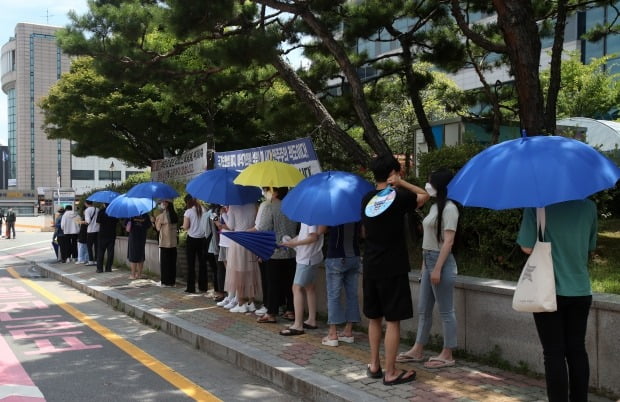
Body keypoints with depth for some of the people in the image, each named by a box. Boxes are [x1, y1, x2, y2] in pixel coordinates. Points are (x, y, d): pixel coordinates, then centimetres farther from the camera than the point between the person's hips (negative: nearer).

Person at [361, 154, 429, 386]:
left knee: (374, 318, 16)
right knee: (393, 320, 0)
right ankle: (390, 373, 4)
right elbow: (424, 195, 8)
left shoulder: (366, 200, 7)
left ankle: (374, 365, 24)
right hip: (392, 269, -6)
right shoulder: (398, 197, -10)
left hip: (370, 267, 6)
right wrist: (402, 183, 2)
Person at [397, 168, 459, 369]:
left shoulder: (449, 208, -13)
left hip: (441, 261, -10)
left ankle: (447, 355, 10)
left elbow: (448, 241, -17)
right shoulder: (435, 207, 15)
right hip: (429, 260, 10)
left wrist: (437, 268, -19)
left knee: (446, 311, 0)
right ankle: (418, 350, 23)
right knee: (423, 309, 14)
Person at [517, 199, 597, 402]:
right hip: (580, 291, 4)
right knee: (577, 350, 13)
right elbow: (590, 246, 11)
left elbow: (527, 248, -13)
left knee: (554, 353, 3)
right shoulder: (588, 206, 1)